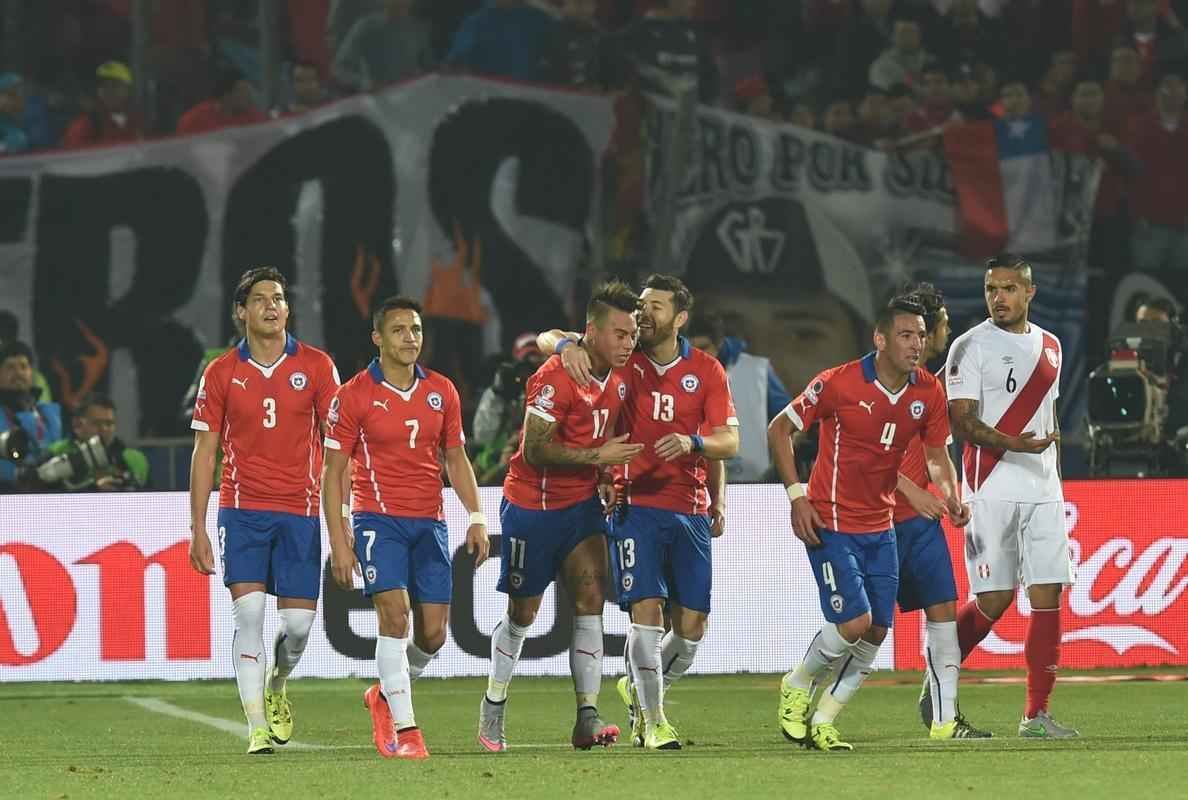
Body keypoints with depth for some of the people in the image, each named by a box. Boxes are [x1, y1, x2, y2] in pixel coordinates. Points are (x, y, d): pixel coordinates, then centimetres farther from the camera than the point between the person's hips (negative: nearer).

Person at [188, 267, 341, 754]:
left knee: (298, 623, -1)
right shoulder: (221, 374, 3)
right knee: (249, 613, -13)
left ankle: (277, 687, 32)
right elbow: (203, 453, 5)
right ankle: (257, 727, -10)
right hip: (242, 510, -1)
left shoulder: (316, 366, 2)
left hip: (300, 512, 1)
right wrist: (197, 529, 1)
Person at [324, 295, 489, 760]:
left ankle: (386, 695, 28)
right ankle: (404, 729, -15)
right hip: (378, 519, -4)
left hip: (429, 522, 4)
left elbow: (456, 459, 16)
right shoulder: (354, 396, -4)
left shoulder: (442, 391, 8)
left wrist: (476, 519, 4)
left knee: (433, 632, 0)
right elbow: (334, 473, -2)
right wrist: (339, 543, -8)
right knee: (394, 615, -19)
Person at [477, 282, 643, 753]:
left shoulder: (620, 375, 1)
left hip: (582, 503, 6)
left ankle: (587, 718, -12)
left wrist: (606, 480, 4)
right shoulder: (556, 378, -23)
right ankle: (493, 709, 25)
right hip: (532, 506, -6)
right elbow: (536, 450, -24)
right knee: (522, 613, 6)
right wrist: (598, 457, -24)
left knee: (591, 601, -9)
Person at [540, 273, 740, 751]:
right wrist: (566, 346, -19)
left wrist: (692, 443, -14)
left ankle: (640, 691, 28)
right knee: (646, 612, -14)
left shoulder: (706, 371, 5)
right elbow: (548, 338, 2)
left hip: (691, 511, 2)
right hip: (636, 506, -2)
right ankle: (652, 721, -3)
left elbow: (728, 442, 4)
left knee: (691, 628, 1)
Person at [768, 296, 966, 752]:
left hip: (881, 528, 6)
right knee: (854, 622, -16)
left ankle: (821, 723, 15)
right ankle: (797, 687, 12)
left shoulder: (928, 392, -1)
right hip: (831, 524, -6)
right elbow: (779, 430, -5)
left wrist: (951, 495, -11)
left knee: (876, 632, 2)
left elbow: (936, 453, 10)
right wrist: (797, 496, -12)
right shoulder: (839, 384, -16)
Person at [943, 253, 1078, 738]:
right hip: (992, 492, -5)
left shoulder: (1049, 346, 14)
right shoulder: (972, 346, -4)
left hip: (1043, 493, 5)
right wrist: (1015, 444, -26)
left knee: (1048, 598, -2)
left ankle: (1037, 716, 1)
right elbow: (962, 423, -11)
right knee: (994, 601, -6)